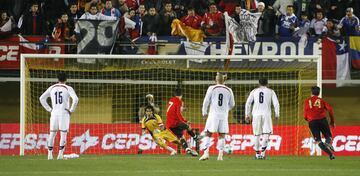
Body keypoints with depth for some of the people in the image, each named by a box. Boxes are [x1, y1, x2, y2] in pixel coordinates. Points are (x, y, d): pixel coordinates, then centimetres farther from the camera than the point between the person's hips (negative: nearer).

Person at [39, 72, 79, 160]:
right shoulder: (68, 88, -3)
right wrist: (72, 110, -5)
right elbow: (75, 99, -16)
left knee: (52, 134, 8)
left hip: (54, 113, 3)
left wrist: (49, 109, 11)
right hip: (64, 113, -3)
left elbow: (42, 98, 10)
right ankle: (60, 154, -7)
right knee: (63, 134, 1)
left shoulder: (52, 88, 9)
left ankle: (50, 154, 4)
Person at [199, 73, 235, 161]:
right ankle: (220, 155, 1)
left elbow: (206, 101, 0)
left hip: (213, 114, -2)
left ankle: (206, 153, -9)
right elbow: (232, 104, 15)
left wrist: (204, 112, 13)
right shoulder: (229, 90, 6)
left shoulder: (212, 88, -1)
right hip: (224, 115, 2)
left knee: (208, 134, 2)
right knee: (222, 135, 7)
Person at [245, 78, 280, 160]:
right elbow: (276, 103, 1)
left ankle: (257, 154, 11)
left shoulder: (254, 91, 13)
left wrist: (247, 115, 11)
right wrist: (277, 114, 5)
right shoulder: (271, 91, 9)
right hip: (266, 114, -2)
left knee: (257, 134, 9)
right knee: (266, 133, -2)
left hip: (256, 115, 2)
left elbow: (248, 103, 7)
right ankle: (262, 152, -17)